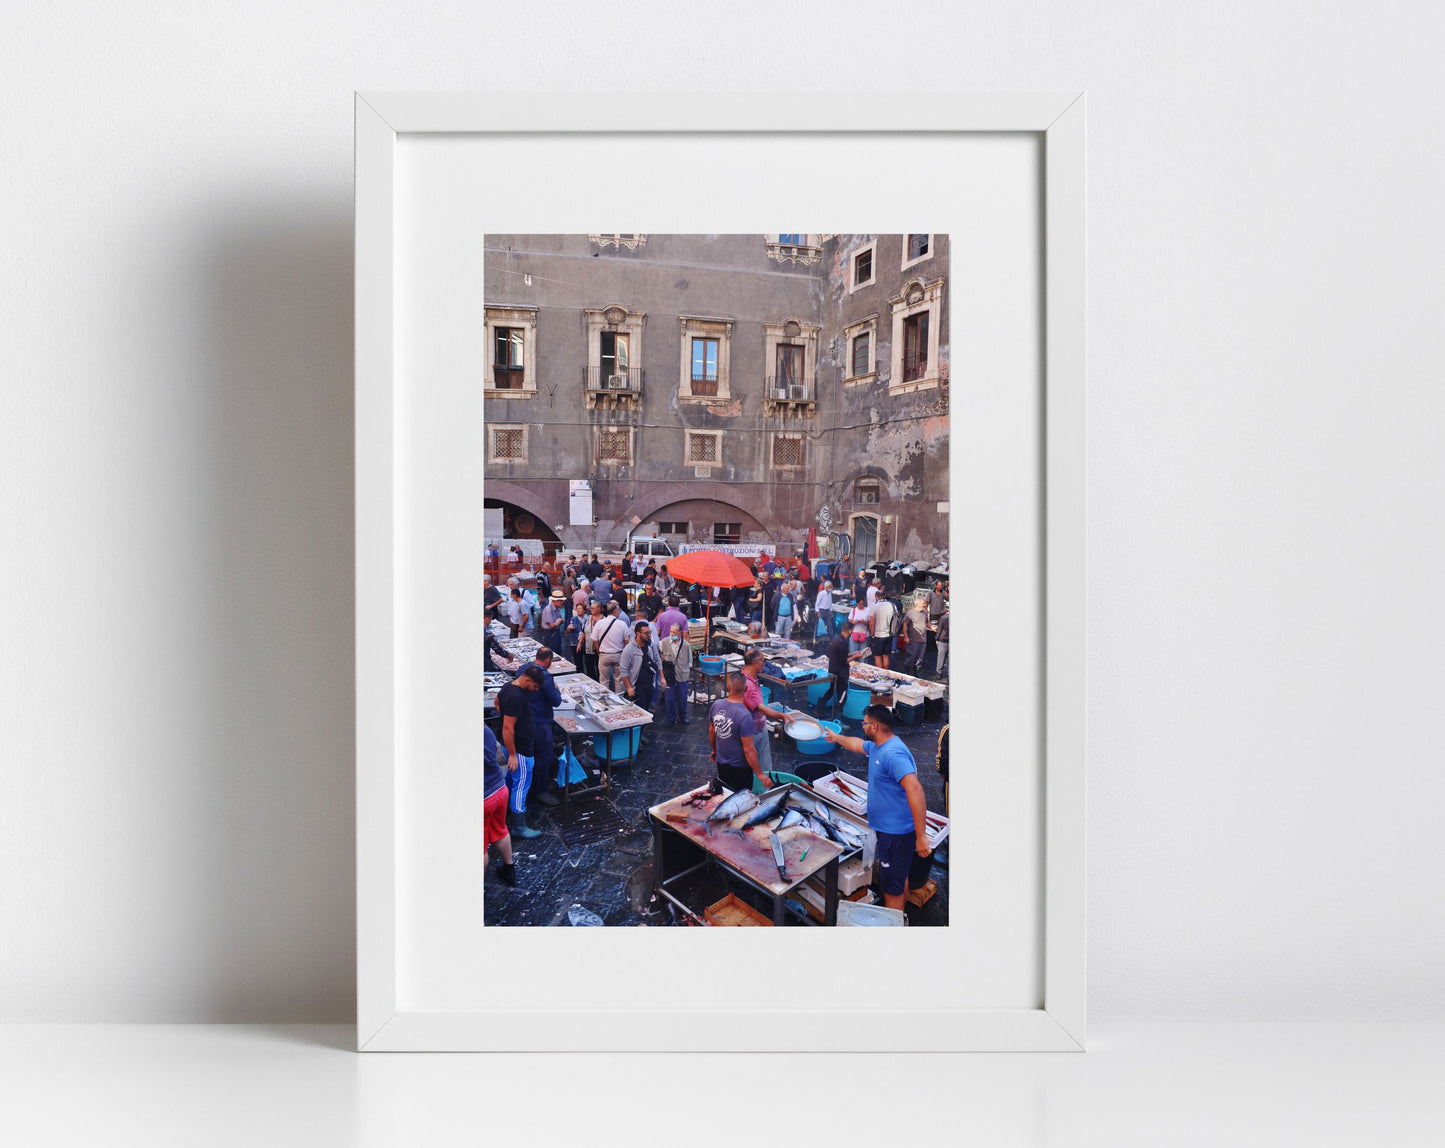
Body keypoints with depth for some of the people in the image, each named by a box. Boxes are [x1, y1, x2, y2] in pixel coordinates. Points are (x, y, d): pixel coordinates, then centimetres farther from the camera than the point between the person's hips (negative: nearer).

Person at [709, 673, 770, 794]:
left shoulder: (716, 705, -10)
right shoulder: (744, 715, -29)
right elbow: (749, 750, -26)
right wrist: (759, 774, -16)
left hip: (721, 764, 6)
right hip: (739, 768, -6)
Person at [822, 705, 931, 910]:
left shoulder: (893, 753, -26)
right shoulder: (876, 746, 7)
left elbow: (915, 789, -35)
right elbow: (857, 744, 31)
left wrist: (921, 836, -36)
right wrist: (836, 738, 48)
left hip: (896, 831, -11)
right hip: (890, 829, 11)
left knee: (892, 888, -2)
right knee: (899, 876, 25)